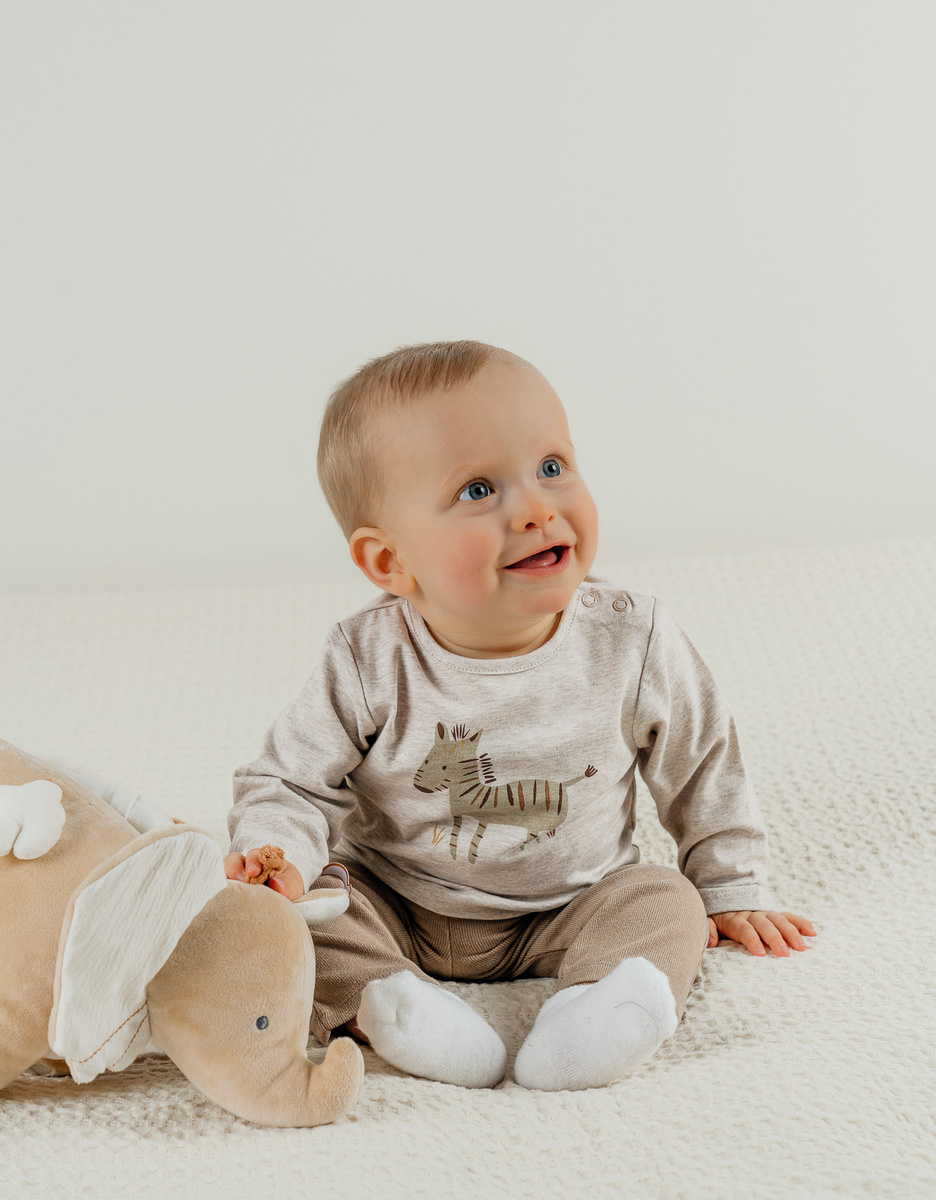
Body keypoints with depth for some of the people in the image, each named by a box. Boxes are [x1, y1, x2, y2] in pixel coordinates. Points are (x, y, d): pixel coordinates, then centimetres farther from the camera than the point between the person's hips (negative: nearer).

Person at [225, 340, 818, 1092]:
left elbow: (702, 768, 1)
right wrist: (277, 855, -30)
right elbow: (293, 782, -9)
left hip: (568, 909, 1)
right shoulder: (370, 667, -19)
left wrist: (733, 890, 8)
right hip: (394, 909, 0)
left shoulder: (634, 642, -15)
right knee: (309, 906, -20)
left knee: (661, 901, -21)